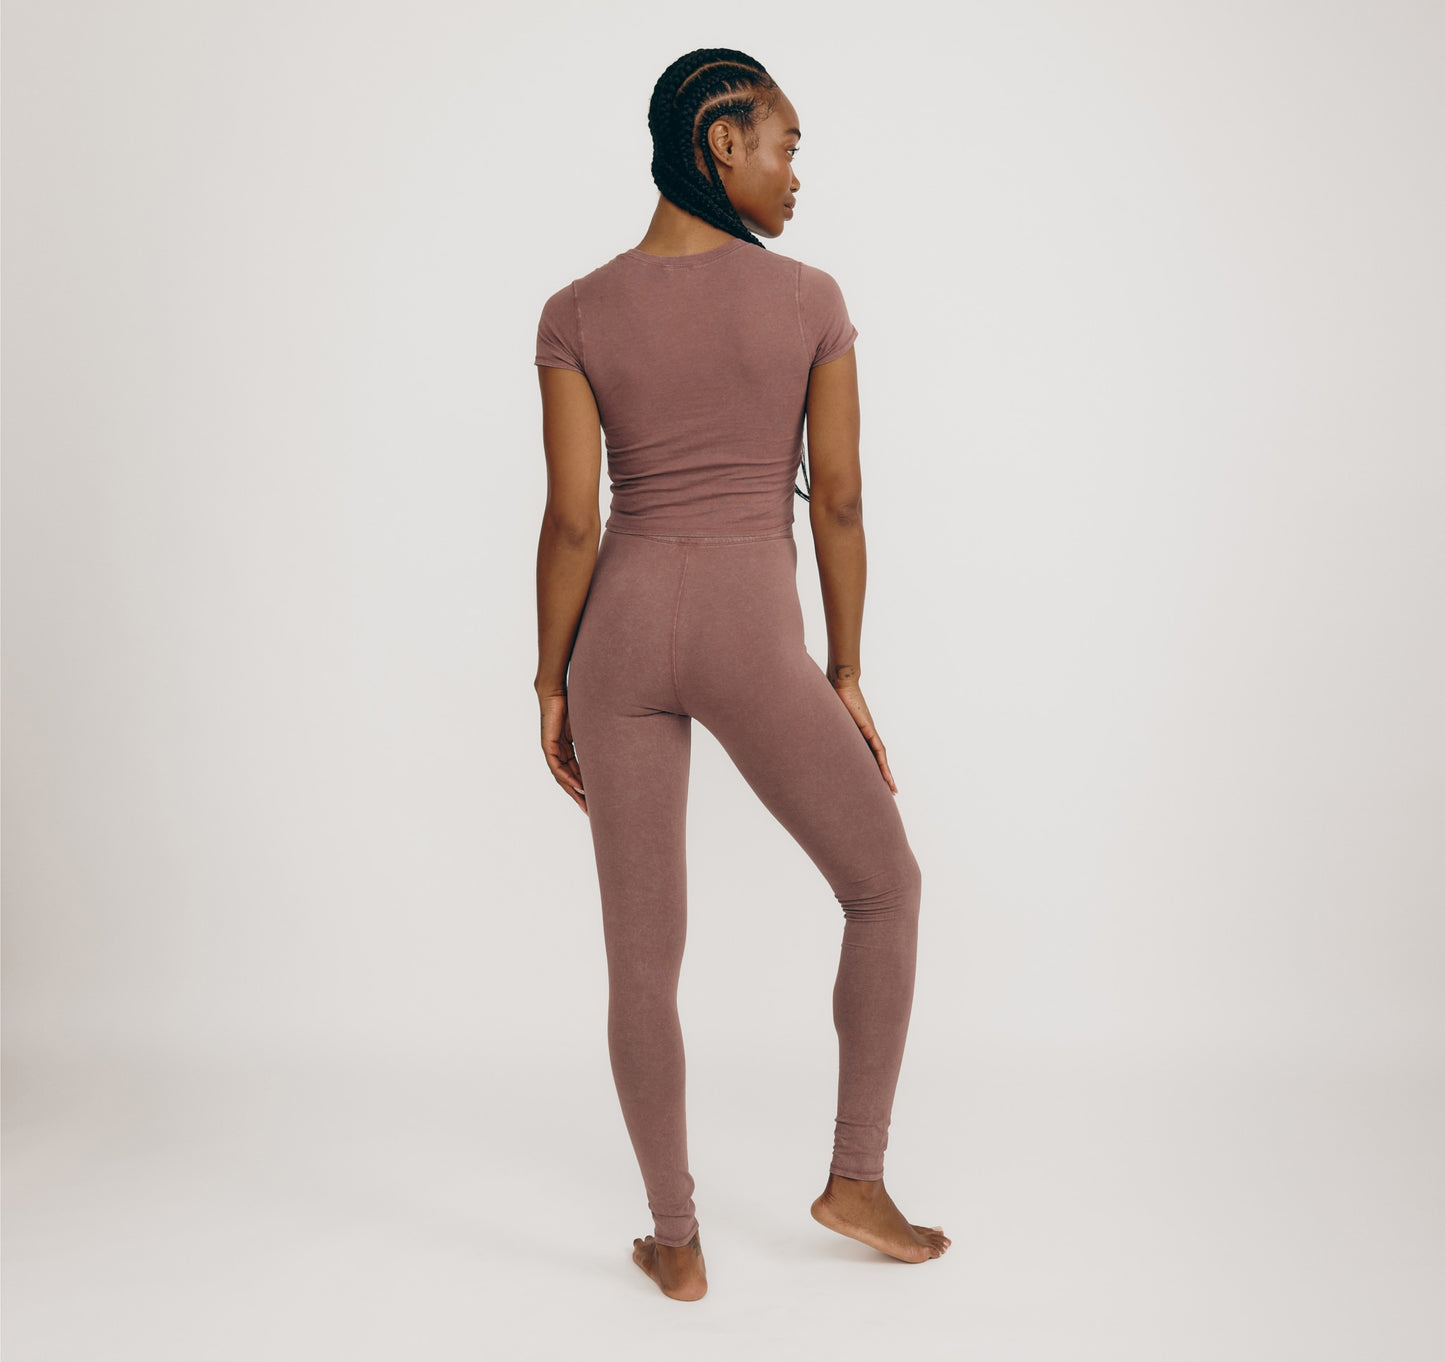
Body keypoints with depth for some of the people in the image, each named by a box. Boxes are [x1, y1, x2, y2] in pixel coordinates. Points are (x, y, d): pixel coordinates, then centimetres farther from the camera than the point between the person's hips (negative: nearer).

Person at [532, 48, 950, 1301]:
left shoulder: (577, 315, 0)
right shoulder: (812, 300, -2)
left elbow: (572, 520, -5)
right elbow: (838, 504, -2)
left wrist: (552, 686, 4)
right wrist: (846, 677, 7)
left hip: (621, 632, 2)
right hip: (753, 642, -2)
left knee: (643, 956, 11)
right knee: (886, 887, 18)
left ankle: (679, 1244, 18)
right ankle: (857, 1175, 20)